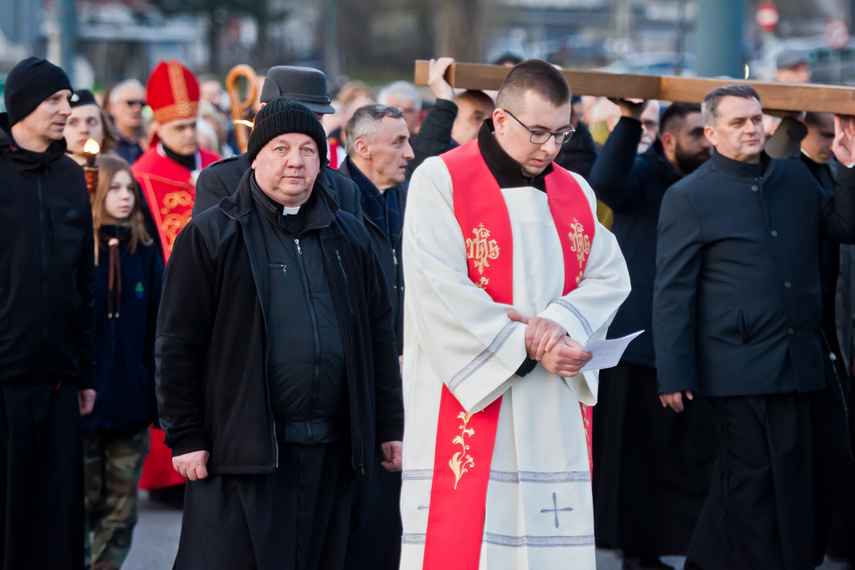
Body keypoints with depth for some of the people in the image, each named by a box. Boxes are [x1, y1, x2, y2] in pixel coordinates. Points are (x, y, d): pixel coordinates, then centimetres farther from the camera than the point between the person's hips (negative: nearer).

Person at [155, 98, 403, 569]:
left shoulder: (348, 238, 15)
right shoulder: (211, 235, 0)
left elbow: (379, 336, 17)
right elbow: (177, 344, -2)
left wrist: (390, 426, 12)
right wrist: (184, 437, -7)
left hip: (330, 453, 4)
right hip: (241, 451, -4)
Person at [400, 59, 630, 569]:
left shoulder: (576, 194, 15)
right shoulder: (441, 181, -3)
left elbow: (610, 277, 6)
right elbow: (442, 292, -11)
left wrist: (561, 321, -15)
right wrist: (526, 347, -14)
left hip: (555, 413, 5)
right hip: (468, 402, -5)